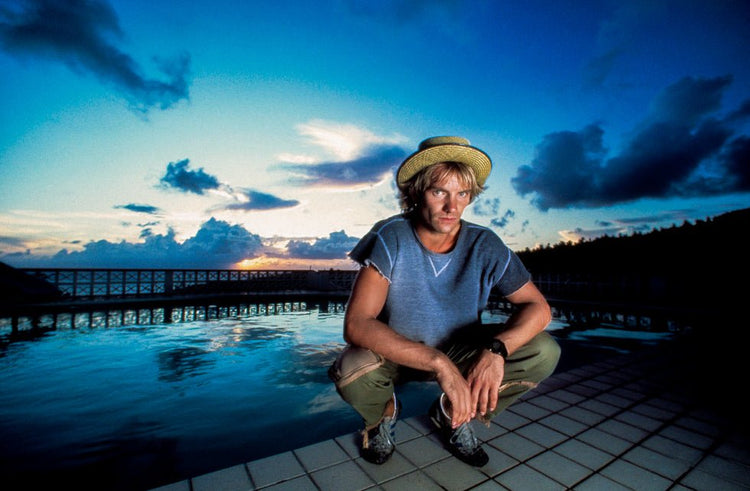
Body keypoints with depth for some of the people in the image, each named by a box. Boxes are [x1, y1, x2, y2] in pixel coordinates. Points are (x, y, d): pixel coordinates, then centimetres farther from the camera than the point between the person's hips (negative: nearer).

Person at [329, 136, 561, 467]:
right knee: (351, 372, -34)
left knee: (543, 352, -16)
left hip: (459, 352, 3)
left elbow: (537, 307, -11)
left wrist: (495, 349, -32)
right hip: (394, 354, -2)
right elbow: (356, 325, -32)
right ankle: (384, 412, 6)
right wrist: (438, 363, -41)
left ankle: (453, 415, 8)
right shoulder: (390, 239, -24)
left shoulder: (484, 245, -14)